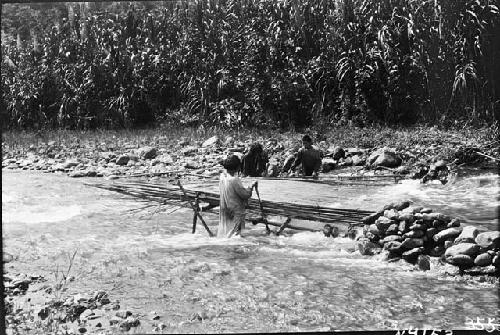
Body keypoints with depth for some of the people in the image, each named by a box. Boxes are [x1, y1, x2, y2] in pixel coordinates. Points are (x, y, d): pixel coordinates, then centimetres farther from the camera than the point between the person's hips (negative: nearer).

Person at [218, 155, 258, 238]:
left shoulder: (222, 176, -4)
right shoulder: (234, 180, -26)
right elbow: (245, 194, -19)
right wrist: (252, 186, -5)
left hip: (225, 210, 8)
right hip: (235, 212, -8)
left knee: (224, 229, 17)